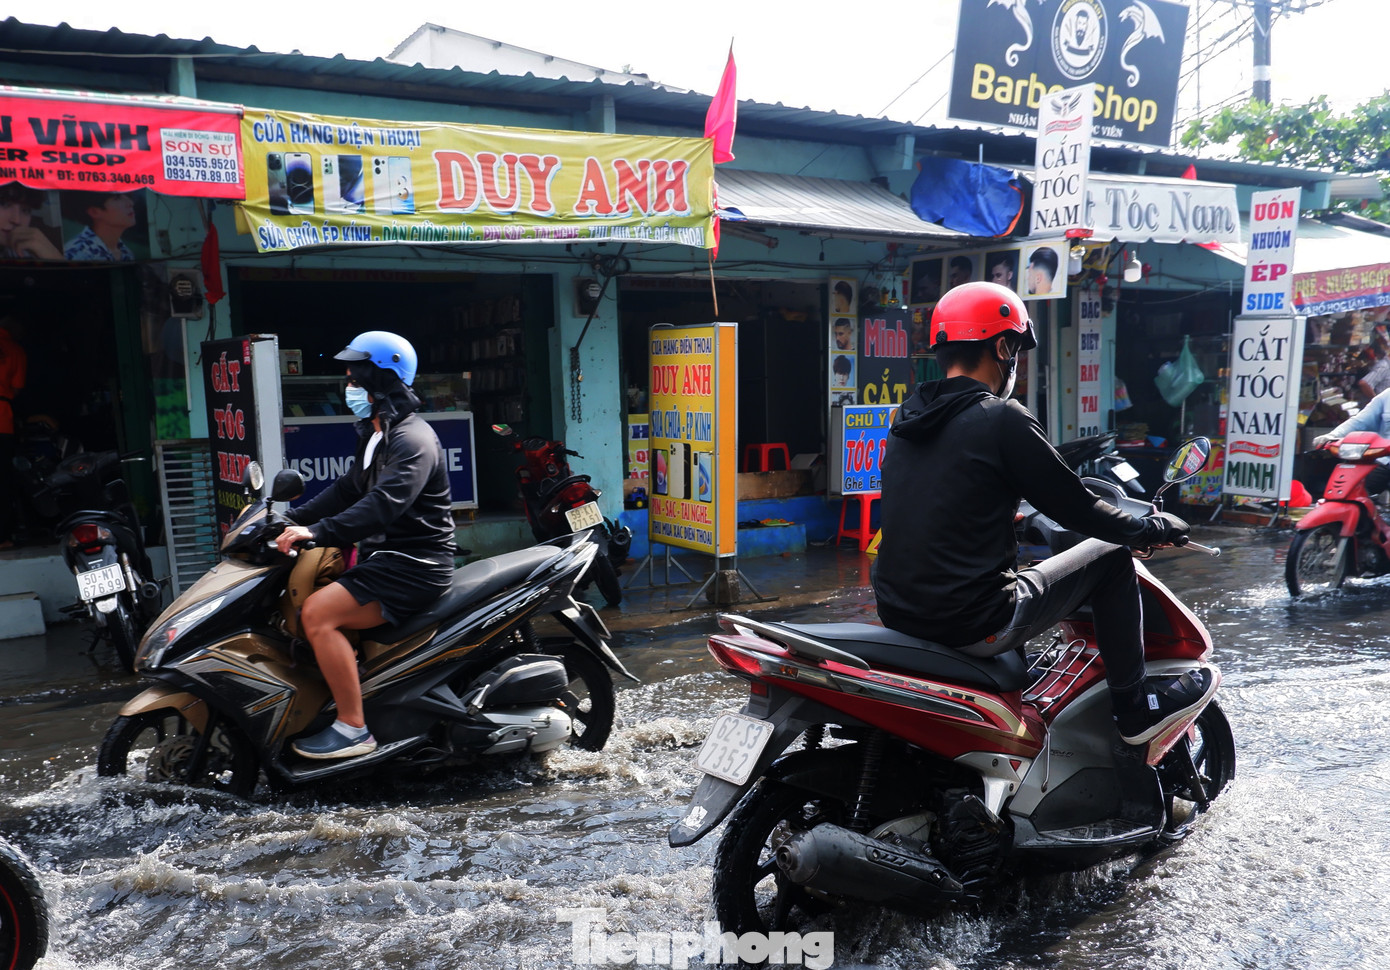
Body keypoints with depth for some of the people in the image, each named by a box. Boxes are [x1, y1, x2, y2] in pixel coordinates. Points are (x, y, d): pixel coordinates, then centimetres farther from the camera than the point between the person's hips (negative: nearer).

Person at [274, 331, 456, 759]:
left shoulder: (413, 439, -16)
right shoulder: (377, 434, 17)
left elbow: (385, 503, -30)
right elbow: (348, 488, 21)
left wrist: (319, 532, -36)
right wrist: (292, 519, 11)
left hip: (414, 564, -11)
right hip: (385, 555, 11)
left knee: (317, 612, -22)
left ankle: (353, 728, -14)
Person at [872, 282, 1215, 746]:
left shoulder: (906, 418, 8)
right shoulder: (1002, 418, -13)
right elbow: (1075, 508, -6)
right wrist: (1153, 526, 12)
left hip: (897, 615, 8)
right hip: (973, 623, -7)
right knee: (1110, 556, 10)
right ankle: (1135, 706, 21)